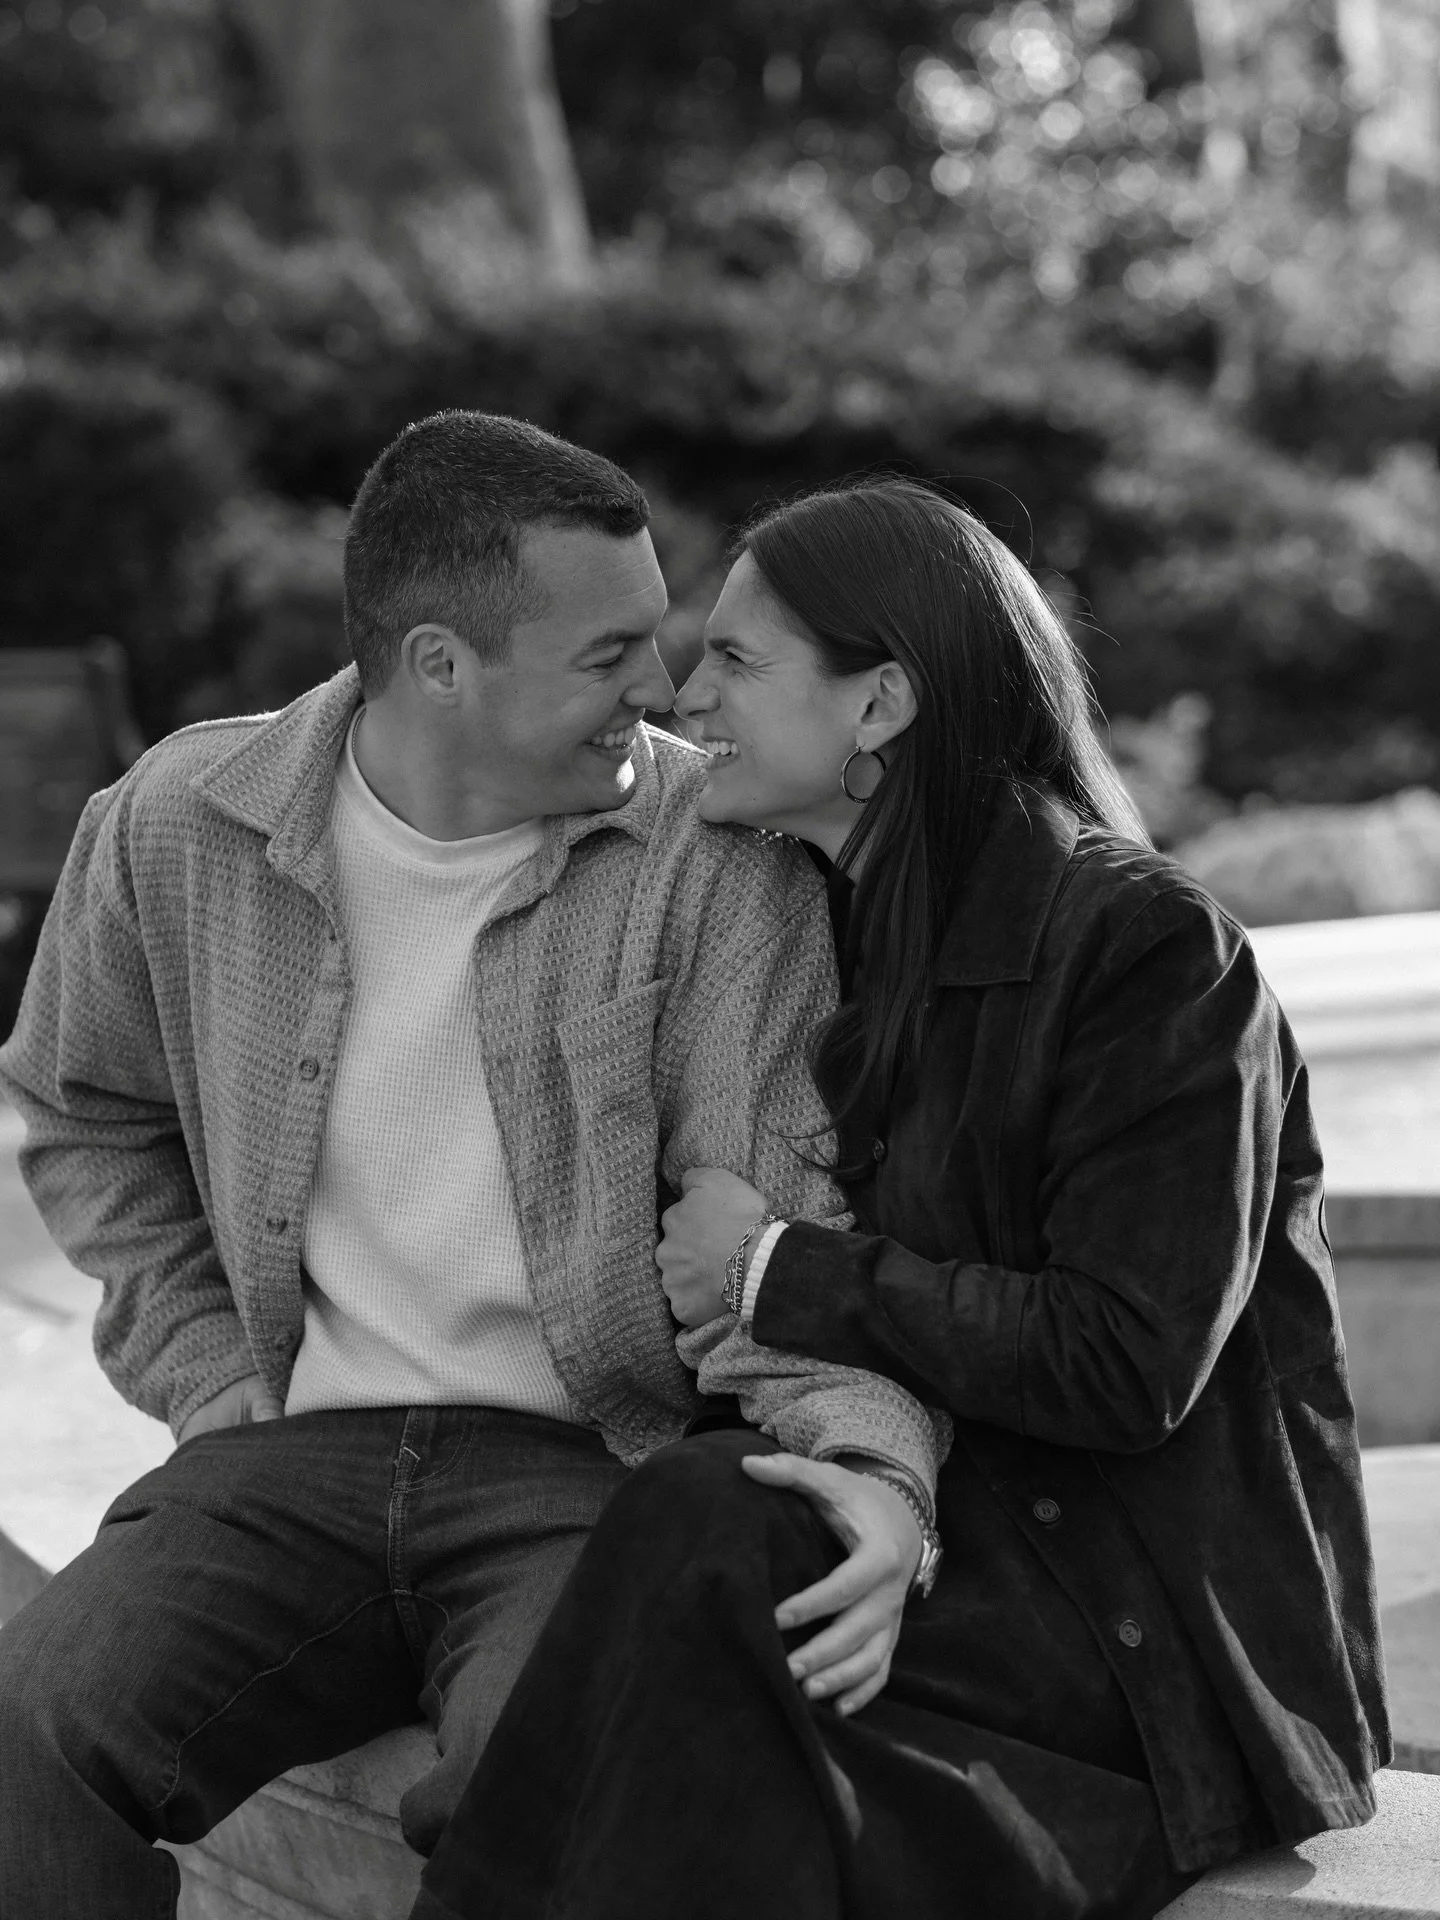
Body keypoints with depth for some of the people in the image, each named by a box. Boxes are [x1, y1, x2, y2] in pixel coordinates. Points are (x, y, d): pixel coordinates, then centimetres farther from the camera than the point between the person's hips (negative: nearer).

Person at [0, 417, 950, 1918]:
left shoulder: (715, 861, -6)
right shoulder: (176, 828, 2)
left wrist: (875, 1464, -28)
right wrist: (216, 1387, 8)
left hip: (594, 1462, -2)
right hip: (297, 1458, 3)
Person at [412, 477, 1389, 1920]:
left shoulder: (1151, 947, -11)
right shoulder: (844, 934, 12)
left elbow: (1128, 1364, -18)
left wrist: (782, 1273, -13)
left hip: (1174, 1638, -5)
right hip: (969, 1557, 6)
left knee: (709, 1532, -28)